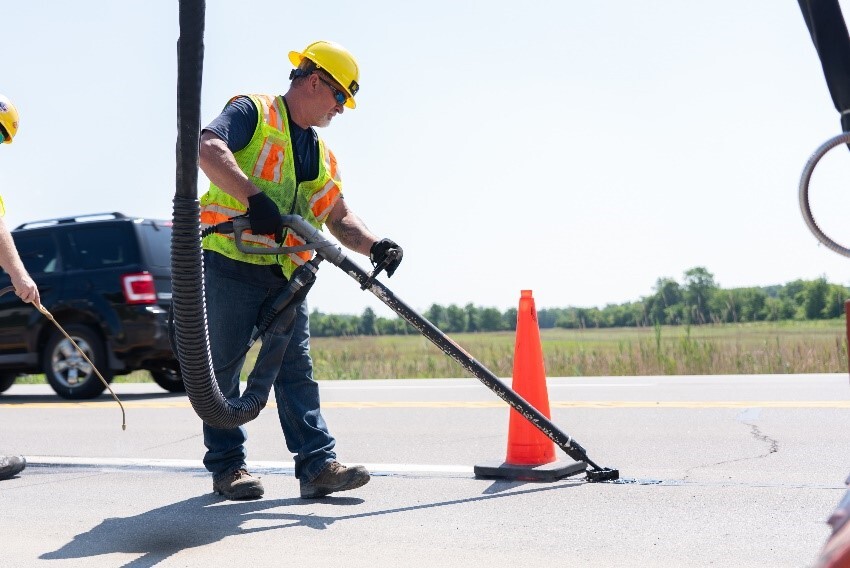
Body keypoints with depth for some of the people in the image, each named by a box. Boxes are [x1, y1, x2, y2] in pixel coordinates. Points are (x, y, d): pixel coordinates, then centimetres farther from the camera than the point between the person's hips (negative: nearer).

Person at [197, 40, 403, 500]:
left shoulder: (322, 157, 21)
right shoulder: (253, 112, -3)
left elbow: (339, 218, 18)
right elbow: (208, 147, -22)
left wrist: (374, 246, -3)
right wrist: (254, 198, -34)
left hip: (285, 275, 7)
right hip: (229, 261, -7)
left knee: (295, 369, 1)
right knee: (222, 367, 0)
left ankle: (318, 463, -2)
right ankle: (226, 466, 8)